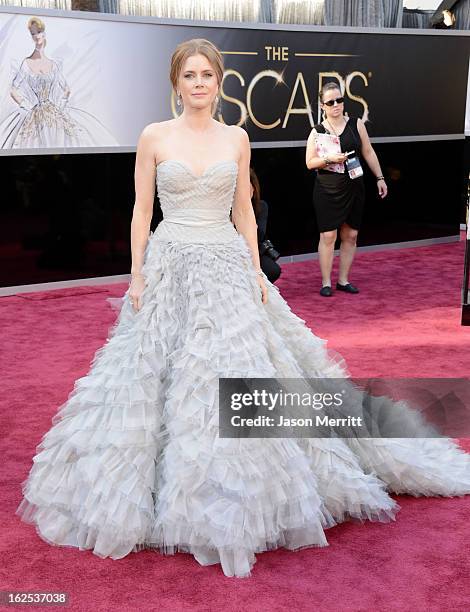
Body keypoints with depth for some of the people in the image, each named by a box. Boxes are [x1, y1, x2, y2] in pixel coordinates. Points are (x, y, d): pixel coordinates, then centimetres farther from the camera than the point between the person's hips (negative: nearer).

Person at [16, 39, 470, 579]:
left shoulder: (236, 139, 6)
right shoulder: (154, 137, 1)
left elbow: (244, 212, 10)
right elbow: (142, 209, 2)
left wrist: (256, 271, 4)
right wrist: (136, 274, -4)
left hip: (228, 265, 1)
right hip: (169, 265, -1)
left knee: (238, 373, -1)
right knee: (159, 372, 0)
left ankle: (235, 502, 15)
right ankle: (170, 490, 19)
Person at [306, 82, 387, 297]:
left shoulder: (356, 124, 4)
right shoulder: (317, 132, -1)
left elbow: (368, 152, 10)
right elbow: (310, 162, -2)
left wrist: (379, 178, 9)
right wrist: (329, 159, -19)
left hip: (353, 189, 3)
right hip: (327, 191, -3)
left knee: (350, 235, 6)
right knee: (328, 236, -4)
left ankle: (343, 280, 17)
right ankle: (326, 282, 5)